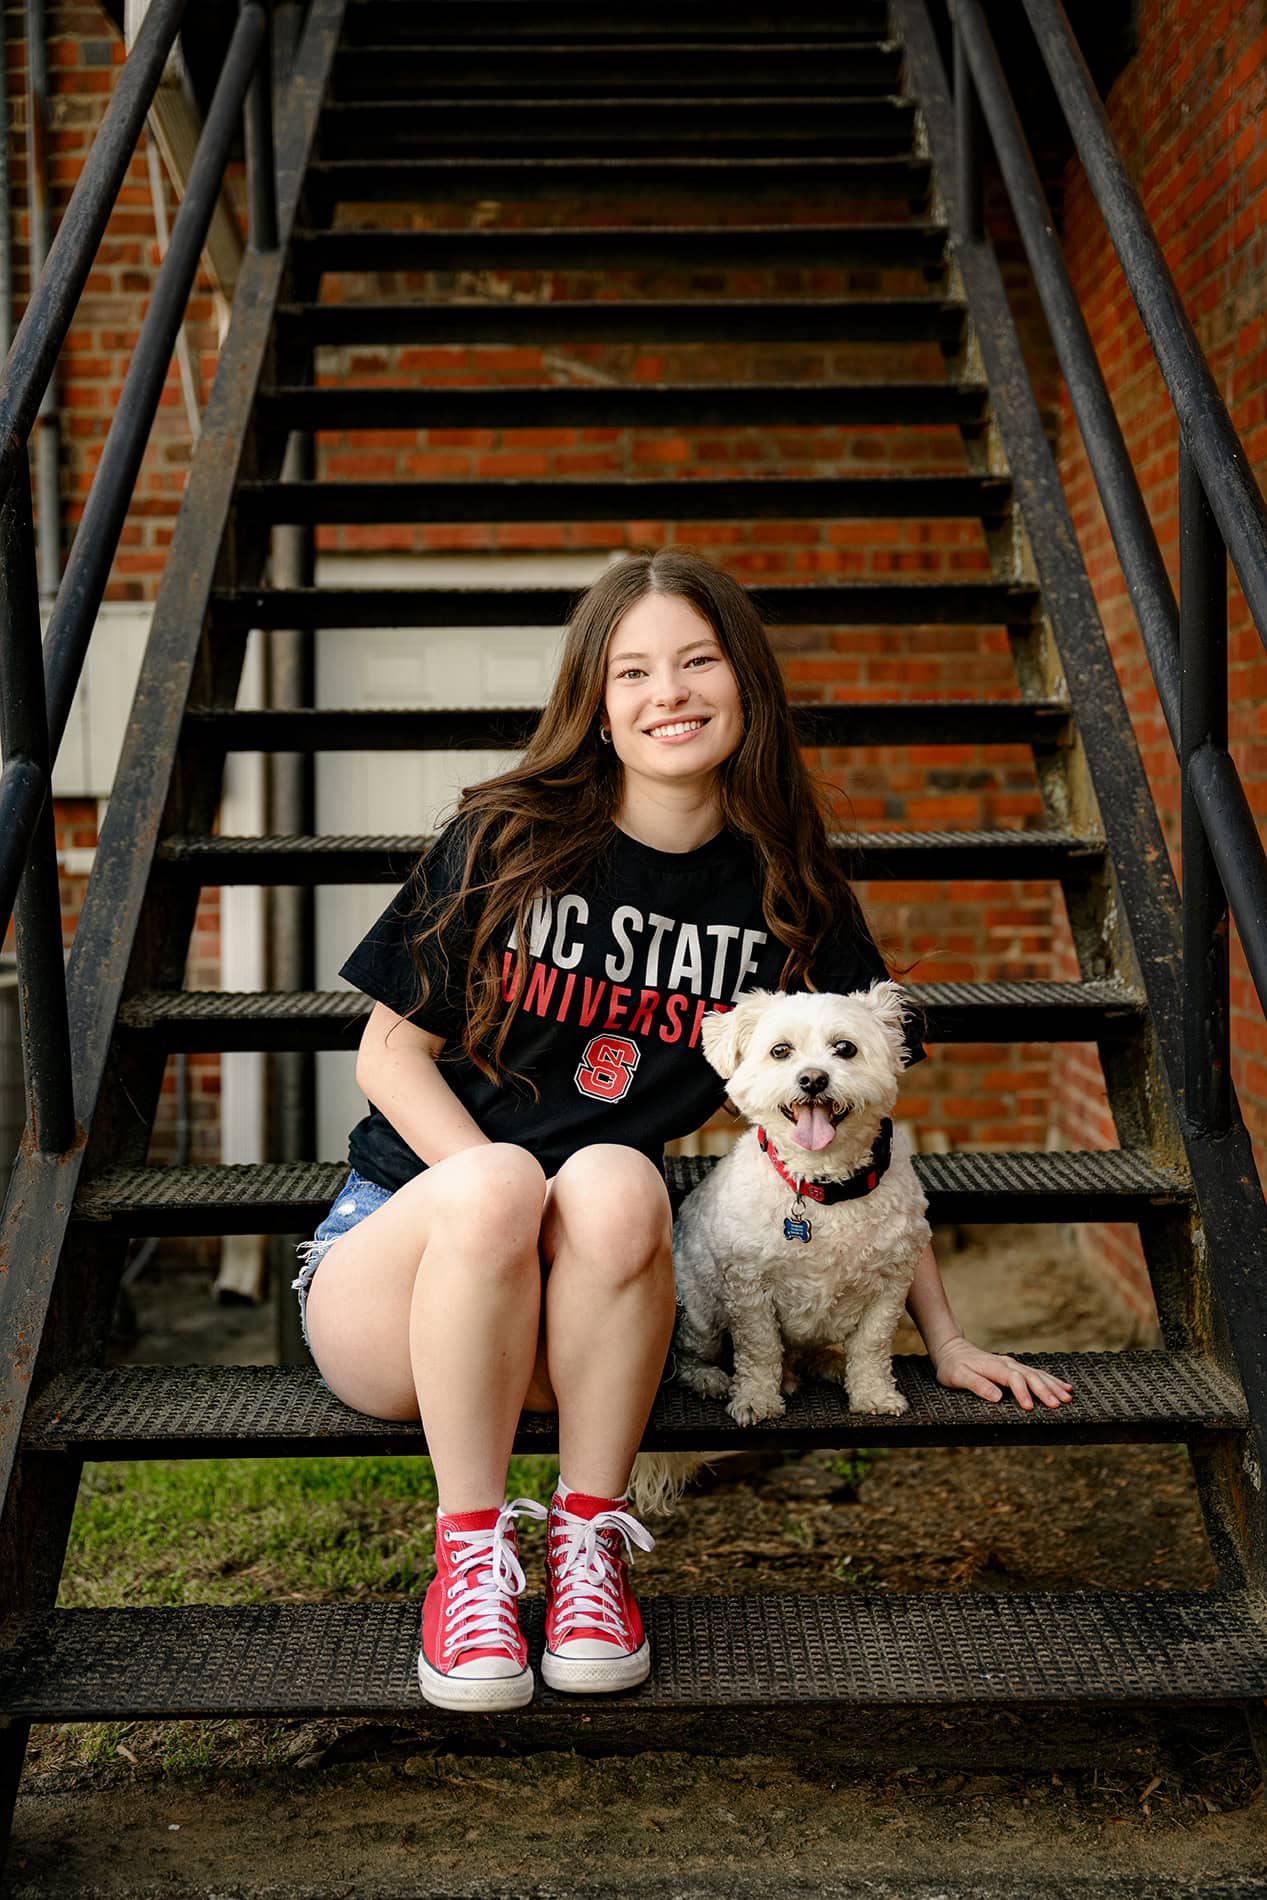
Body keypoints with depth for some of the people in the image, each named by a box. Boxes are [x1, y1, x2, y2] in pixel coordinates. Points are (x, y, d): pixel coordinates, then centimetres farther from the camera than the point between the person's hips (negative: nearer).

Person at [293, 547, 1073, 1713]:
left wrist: (943, 1336, 9)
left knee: (615, 1183, -32)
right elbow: (390, 1053, 2)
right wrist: (504, 1193, -15)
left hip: (582, 1313, 1)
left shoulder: (788, 899, 4)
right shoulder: (506, 844, -2)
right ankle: (470, 1550, -18)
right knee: (496, 1183, -34)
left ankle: (589, 1536, -16)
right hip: (400, 1246, -1)